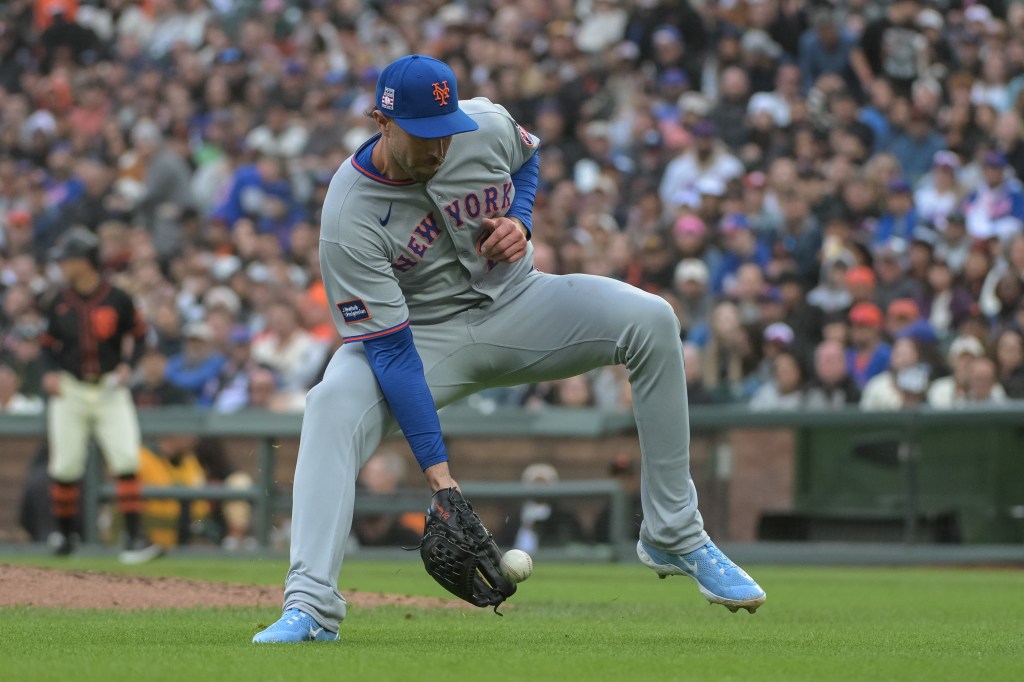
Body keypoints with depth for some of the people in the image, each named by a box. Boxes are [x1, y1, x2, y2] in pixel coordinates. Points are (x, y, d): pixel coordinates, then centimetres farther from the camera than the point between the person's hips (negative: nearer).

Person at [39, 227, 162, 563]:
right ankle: (66, 534, 20)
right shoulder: (60, 303, 4)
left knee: (126, 460, -13)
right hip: (71, 391, 2)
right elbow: (50, 343, 13)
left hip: (110, 389, -2)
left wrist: (127, 365, -9)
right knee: (65, 466, 3)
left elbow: (138, 335, 6)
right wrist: (51, 372, -5)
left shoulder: (117, 300, -4)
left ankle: (134, 536, -13)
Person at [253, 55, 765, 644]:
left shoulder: (487, 126, -16)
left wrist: (519, 222, -11)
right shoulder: (350, 219, -28)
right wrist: (436, 468, -35)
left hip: (514, 304, 3)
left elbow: (528, 156, 12)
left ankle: (674, 537, -12)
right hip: (425, 335, -3)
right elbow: (391, 352, -29)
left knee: (651, 320, -20)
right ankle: (311, 608, -39)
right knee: (334, 403, -33)